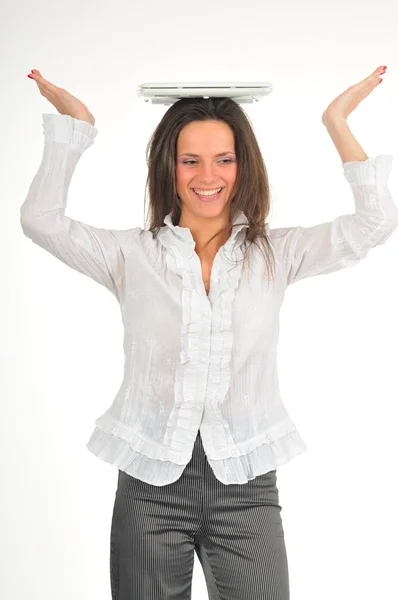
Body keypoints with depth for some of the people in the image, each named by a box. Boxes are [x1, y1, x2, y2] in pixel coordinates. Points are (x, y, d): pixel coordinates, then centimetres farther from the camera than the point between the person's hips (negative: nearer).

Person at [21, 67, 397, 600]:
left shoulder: (274, 254, 6)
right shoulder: (132, 255, 4)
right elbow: (41, 220, -3)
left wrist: (337, 123, 1)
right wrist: (74, 126, 0)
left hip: (246, 485, 0)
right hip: (150, 482, 0)